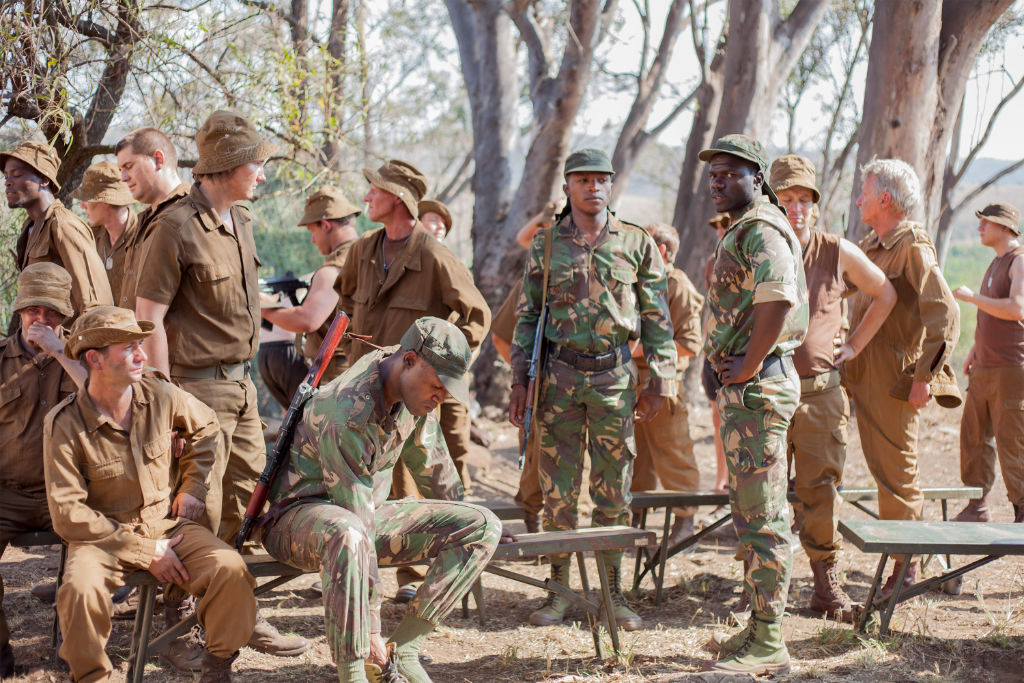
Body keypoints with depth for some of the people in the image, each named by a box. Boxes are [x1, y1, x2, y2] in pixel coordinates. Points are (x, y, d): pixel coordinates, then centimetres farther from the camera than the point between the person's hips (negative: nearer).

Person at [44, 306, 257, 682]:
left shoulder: (160, 394, -6)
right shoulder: (64, 424, -15)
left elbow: (204, 427, 18)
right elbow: (67, 515, -16)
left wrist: (192, 487, 11)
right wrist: (145, 551, -18)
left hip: (168, 523, 3)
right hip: (104, 536, -3)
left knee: (230, 569, -23)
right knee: (80, 589, -34)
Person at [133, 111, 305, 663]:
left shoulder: (241, 221, 11)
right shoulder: (174, 229, -15)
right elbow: (148, 316, -16)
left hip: (241, 385, 8)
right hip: (197, 389, -8)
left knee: (248, 502, 12)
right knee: (196, 513, -3)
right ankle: (173, 626, 9)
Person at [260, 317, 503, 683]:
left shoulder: (413, 380, -5)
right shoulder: (346, 416, -29)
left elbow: (428, 457, 15)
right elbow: (357, 521, -29)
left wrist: (461, 512, 26)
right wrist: (371, 624, -27)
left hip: (366, 510, 8)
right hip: (300, 516, -8)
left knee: (483, 527, -8)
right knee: (348, 535, -44)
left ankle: (403, 650, -13)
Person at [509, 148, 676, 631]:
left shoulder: (636, 245, 4)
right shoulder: (545, 245, 6)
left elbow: (657, 318, 6)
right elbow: (527, 316, 9)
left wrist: (659, 383, 2)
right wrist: (520, 380, 3)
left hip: (615, 377, 0)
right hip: (558, 377, 0)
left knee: (613, 492, 4)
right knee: (558, 491, 2)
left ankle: (613, 592, 13)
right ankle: (559, 590, 13)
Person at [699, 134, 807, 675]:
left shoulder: (761, 230, -14)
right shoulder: (740, 231, 20)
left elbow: (777, 301, -28)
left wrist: (747, 368, -21)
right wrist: (729, 376, 14)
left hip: (756, 386, -11)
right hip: (742, 387, 11)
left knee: (762, 517, -8)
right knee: (749, 512, 15)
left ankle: (767, 646, -4)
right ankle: (760, 627, 24)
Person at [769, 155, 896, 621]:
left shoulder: (838, 253, 3)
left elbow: (885, 294, 19)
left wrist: (855, 343, 12)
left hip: (821, 393, 1)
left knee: (821, 491, 2)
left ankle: (827, 586, 13)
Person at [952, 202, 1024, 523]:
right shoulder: (996, 263, 19)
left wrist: (971, 296, -17)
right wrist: (975, 349, 24)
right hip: (984, 369, 9)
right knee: (974, 436, 9)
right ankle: (977, 507, 17)